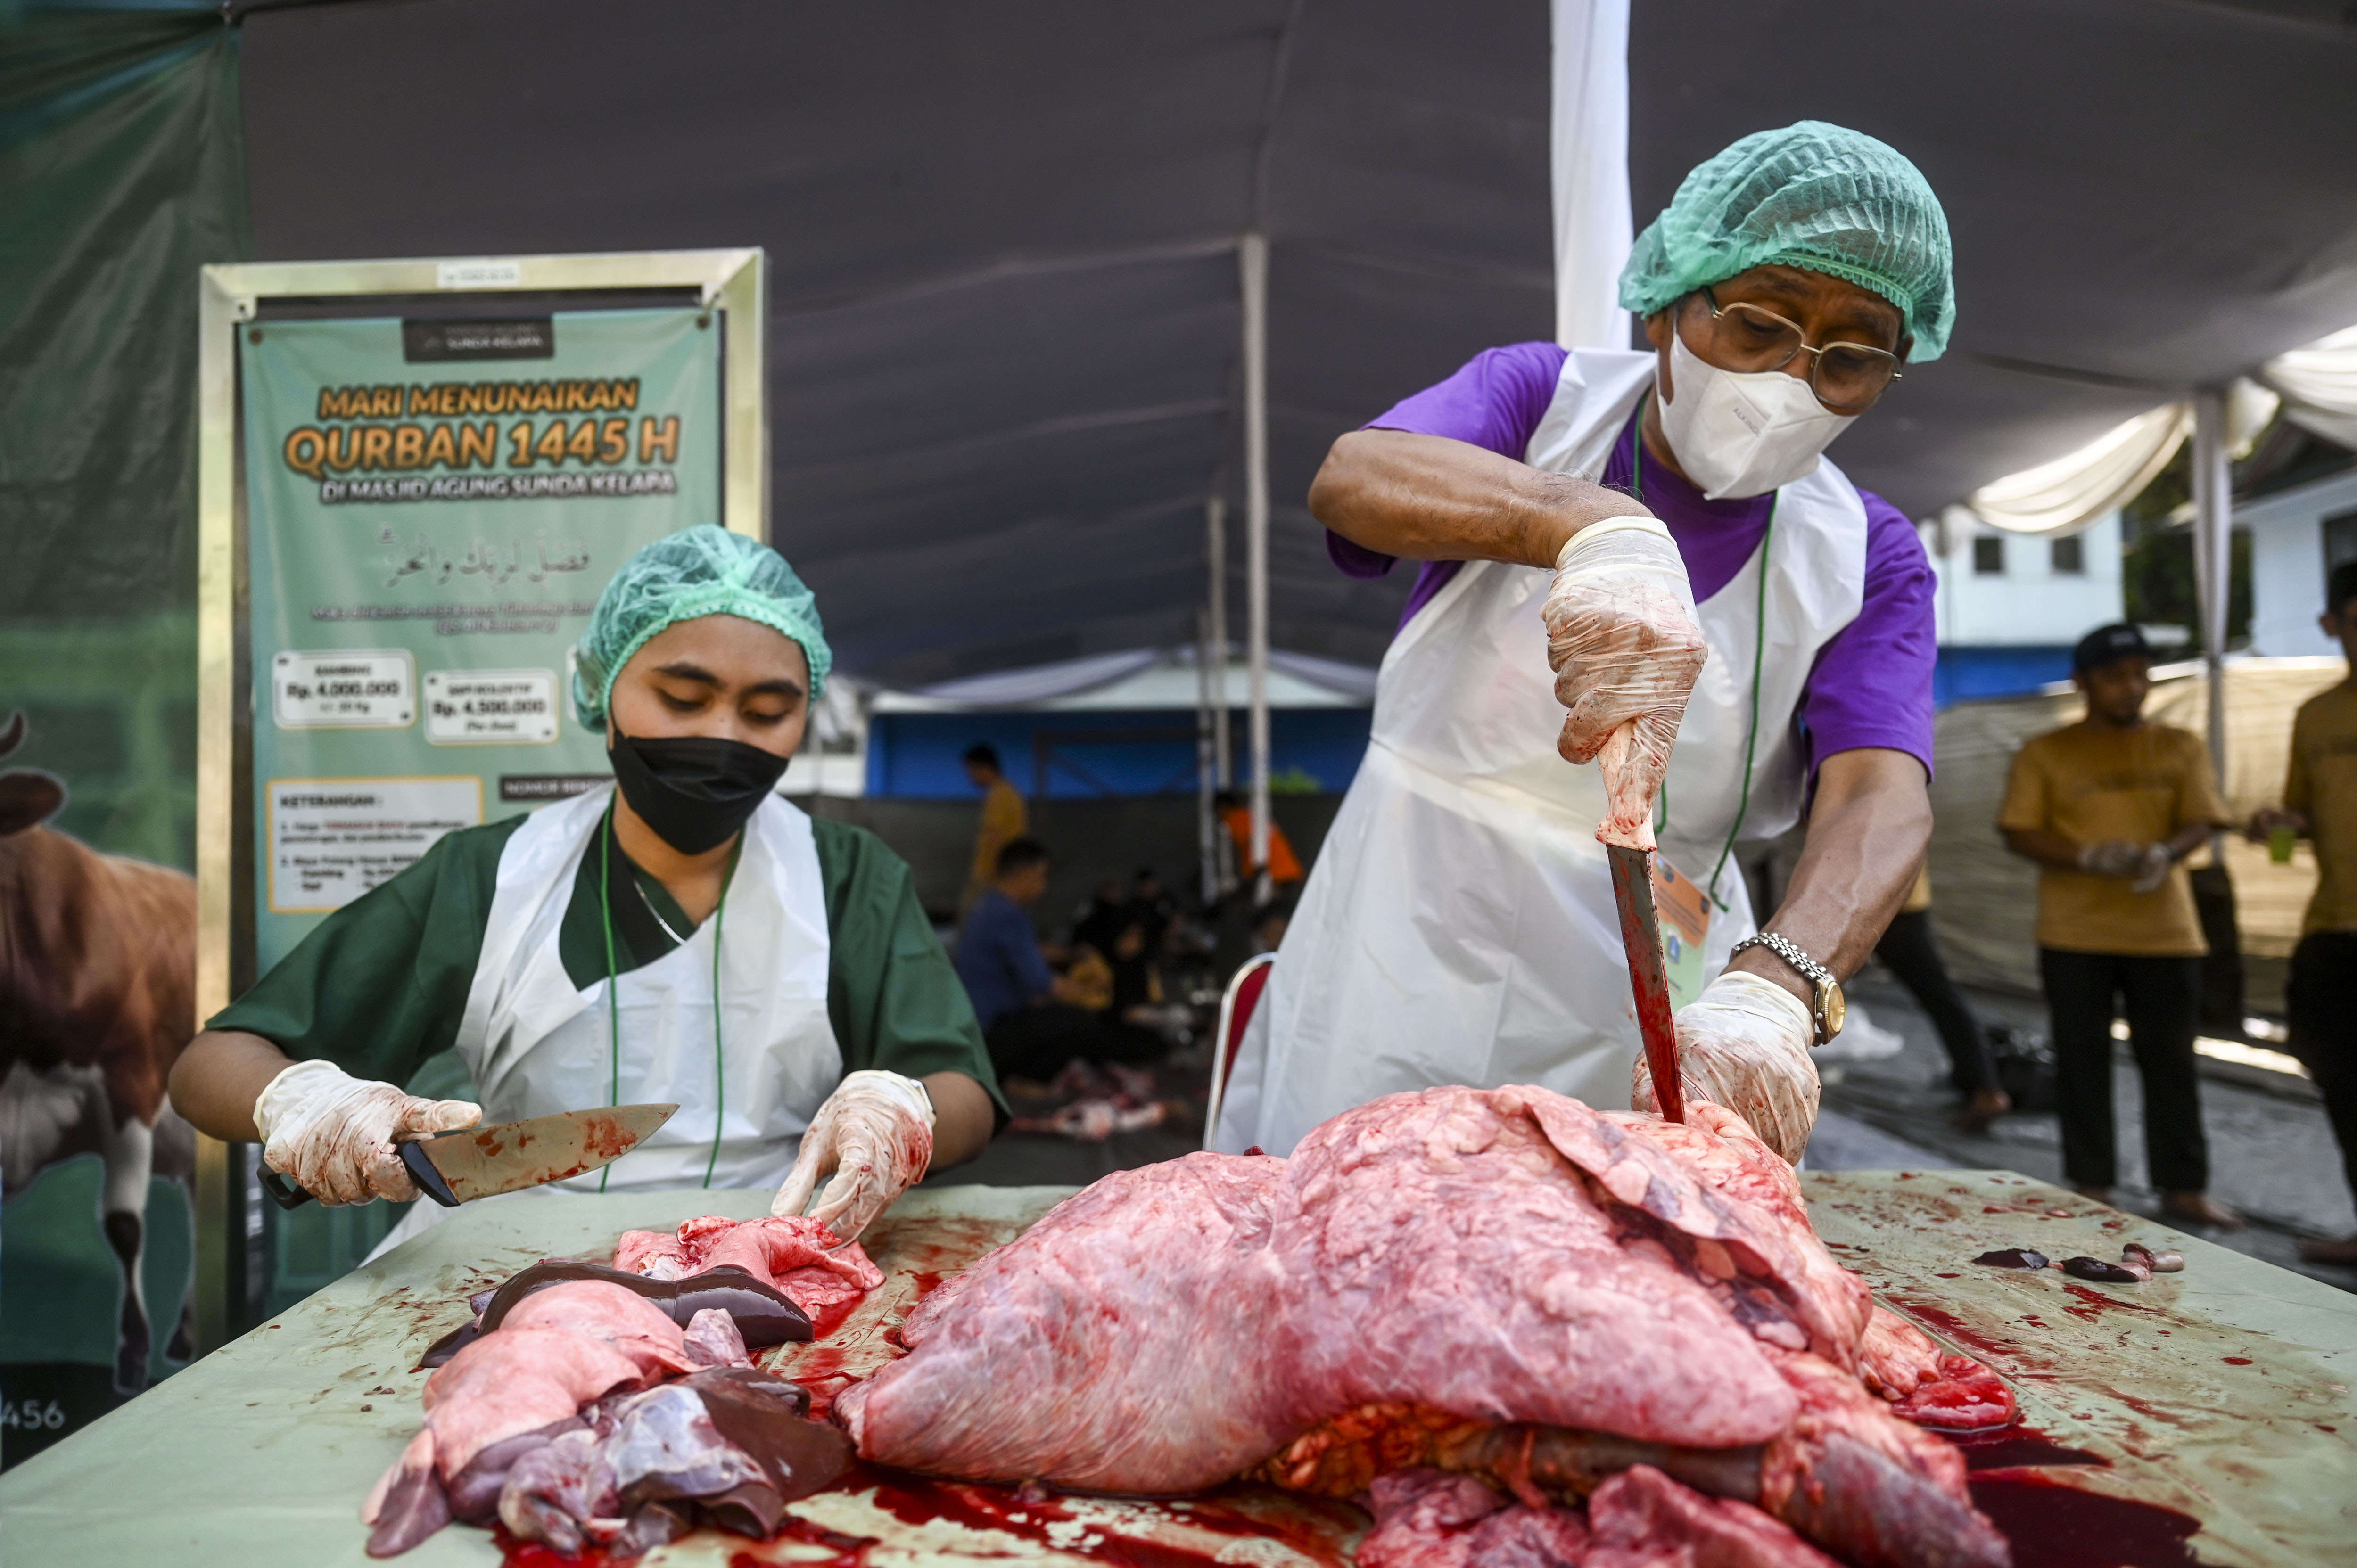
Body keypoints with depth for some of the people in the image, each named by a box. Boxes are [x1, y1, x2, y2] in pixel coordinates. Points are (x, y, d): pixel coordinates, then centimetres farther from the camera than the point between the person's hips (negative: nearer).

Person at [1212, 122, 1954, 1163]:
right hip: (1400, 971, -1)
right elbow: (1350, 478, -26)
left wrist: (1771, 993, -40)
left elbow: (1882, 801, -19)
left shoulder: (1867, 559, -2)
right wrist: (1598, 528, -45)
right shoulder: (1543, 396, -5)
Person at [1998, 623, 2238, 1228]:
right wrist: (2090, 857, -18)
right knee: (2082, 1061, 4)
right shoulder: (2045, 753, 4)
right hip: (2075, 935, -1)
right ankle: (2091, 1186, 14)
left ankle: (2184, 1186, 16)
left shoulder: (2180, 747, 9)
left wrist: (2165, 855, -21)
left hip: (2164, 930, 1)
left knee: (2171, 1059, 5)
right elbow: (2019, 834, -2)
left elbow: (2199, 823, 2)